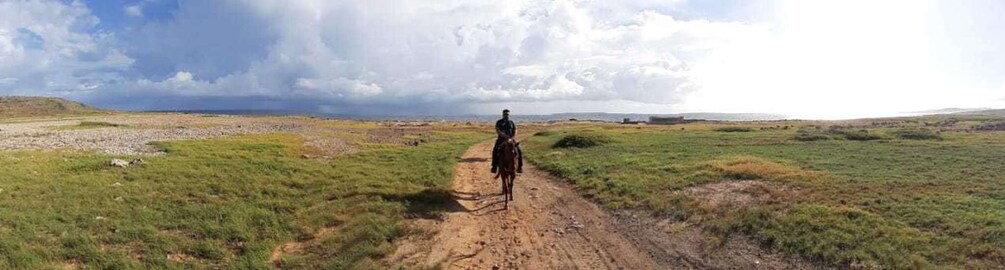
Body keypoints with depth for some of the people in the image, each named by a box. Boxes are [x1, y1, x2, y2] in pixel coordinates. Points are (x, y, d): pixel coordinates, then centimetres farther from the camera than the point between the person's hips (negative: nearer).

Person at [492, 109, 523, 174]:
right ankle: (494, 166, -17)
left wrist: (512, 138, -14)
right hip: (501, 139, -2)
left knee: (519, 151, -16)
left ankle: (520, 167, -4)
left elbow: (515, 132, 6)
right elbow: (497, 131, -9)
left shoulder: (512, 123, 11)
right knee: (495, 150, -26)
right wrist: (504, 136, -25)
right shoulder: (499, 122, 5)